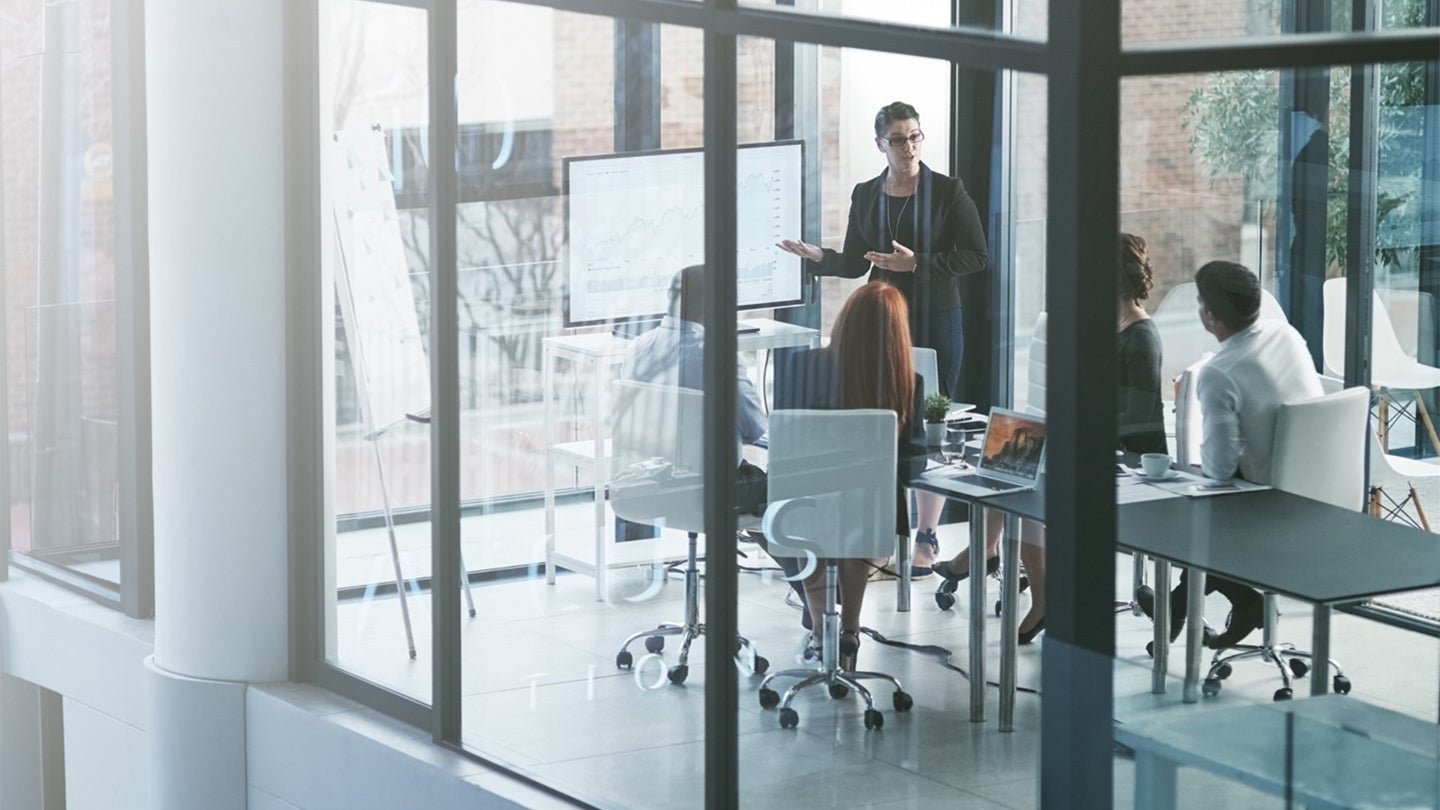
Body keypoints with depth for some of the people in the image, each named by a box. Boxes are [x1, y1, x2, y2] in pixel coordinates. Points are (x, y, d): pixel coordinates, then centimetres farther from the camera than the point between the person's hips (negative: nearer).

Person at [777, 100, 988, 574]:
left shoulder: (947, 192, -4)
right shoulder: (866, 195, 9)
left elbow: (974, 256, -6)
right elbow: (855, 264, 13)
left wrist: (917, 264, -16)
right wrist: (817, 257, -6)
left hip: (935, 320, -3)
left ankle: (927, 537, 6)